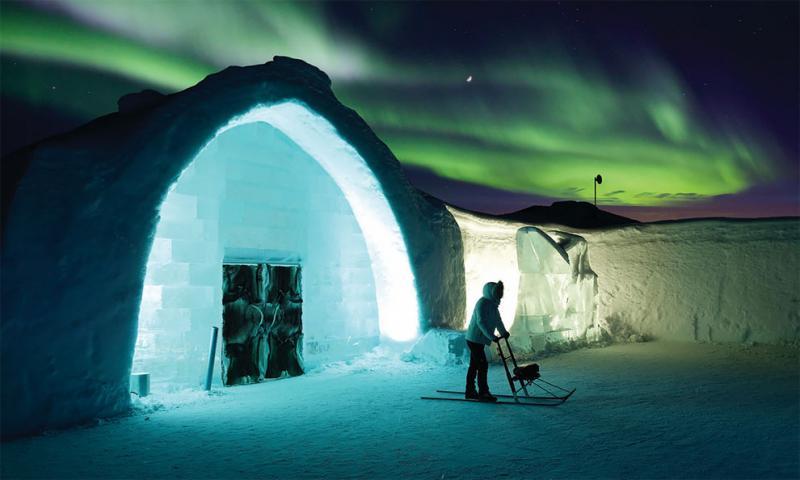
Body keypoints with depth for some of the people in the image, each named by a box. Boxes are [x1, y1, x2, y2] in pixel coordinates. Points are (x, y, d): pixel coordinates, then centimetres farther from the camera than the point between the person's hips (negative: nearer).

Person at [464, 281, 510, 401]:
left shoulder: (492, 303, 10)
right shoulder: (482, 303, -20)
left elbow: (497, 320, 20)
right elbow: (481, 322, -30)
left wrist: (504, 332, 17)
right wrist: (492, 337, -36)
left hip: (477, 340, 10)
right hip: (475, 339, -10)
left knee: (474, 365, 13)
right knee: (483, 365, -8)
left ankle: (470, 392, 21)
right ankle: (483, 393, -3)